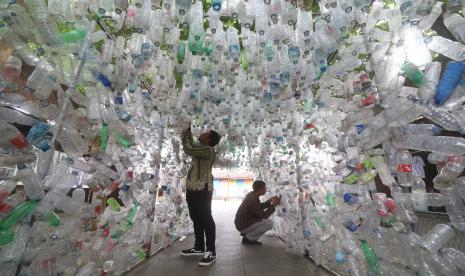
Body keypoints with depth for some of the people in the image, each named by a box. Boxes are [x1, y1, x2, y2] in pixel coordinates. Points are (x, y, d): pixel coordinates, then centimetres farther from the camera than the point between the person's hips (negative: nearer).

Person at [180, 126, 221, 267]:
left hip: (202, 189, -10)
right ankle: (199, 247, 31)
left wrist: (184, 136, -4)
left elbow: (188, 149, -21)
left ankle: (211, 252, 5)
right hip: (193, 188, 10)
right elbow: (191, 148, 33)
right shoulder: (201, 149, 16)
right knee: (196, 218, 17)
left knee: (206, 219, -4)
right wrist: (189, 136, 20)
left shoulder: (208, 150, -13)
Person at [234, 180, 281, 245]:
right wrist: (274, 205, -12)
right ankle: (248, 238, -3)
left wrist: (269, 201, 6)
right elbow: (264, 215, -19)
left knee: (266, 220, 17)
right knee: (269, 223, -13)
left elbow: (260, 207, 16)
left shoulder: (251, 194, 2)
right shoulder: (253, 200, -27)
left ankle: (246, 233, 14)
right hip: (243, 226, -9)